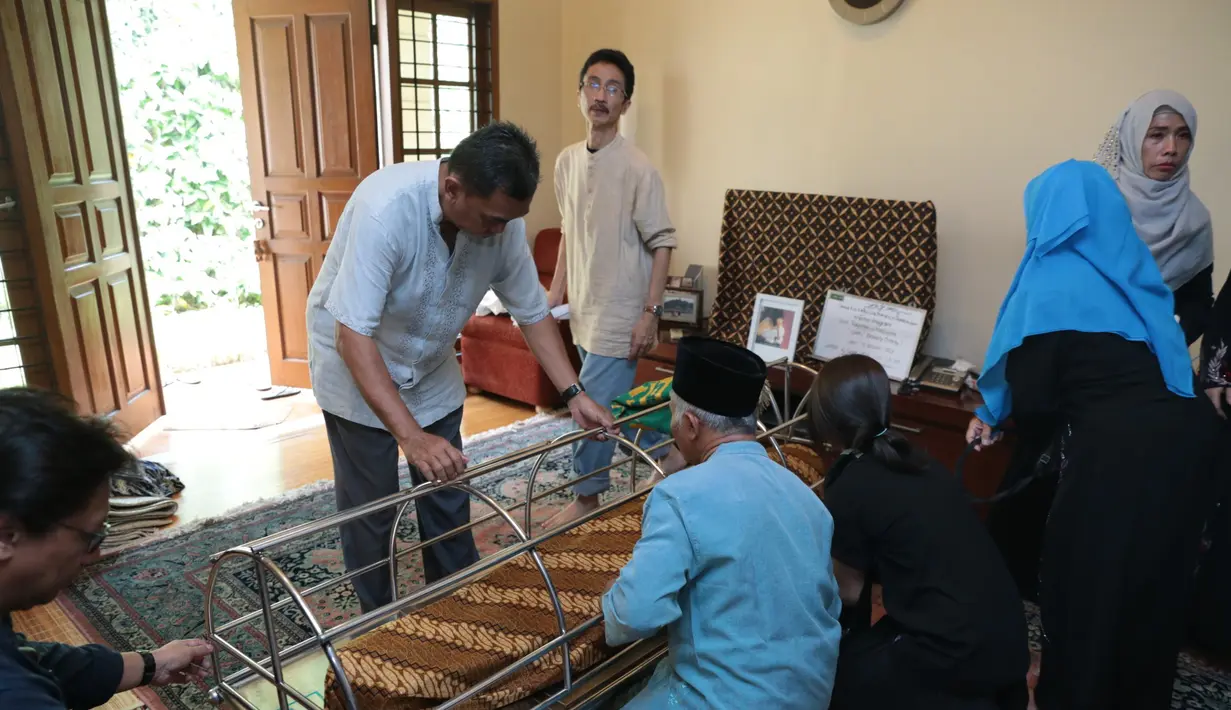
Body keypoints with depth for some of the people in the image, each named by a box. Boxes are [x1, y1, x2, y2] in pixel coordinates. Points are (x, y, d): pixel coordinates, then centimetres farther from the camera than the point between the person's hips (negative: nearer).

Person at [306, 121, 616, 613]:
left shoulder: (503, 219, -19)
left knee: (448, 500, 9)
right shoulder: (386, 208, -35)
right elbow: (353, 335, -37)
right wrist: (411, 437, -44)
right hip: (356, 365, -4)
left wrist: (573, 394, -15)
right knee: (371, 511, 3)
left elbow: (532, 312, -6)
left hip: (431, 368, 5)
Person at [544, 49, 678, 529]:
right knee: (615, 400, 17)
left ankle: (587, 497, 17)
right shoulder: (567, 162, 5)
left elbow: (662, 244, -13)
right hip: (584, 309, 7)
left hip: (619, 313, -7)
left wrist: (650, 313, -17)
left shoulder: (637, 169, -15)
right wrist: (556, 292, 13)